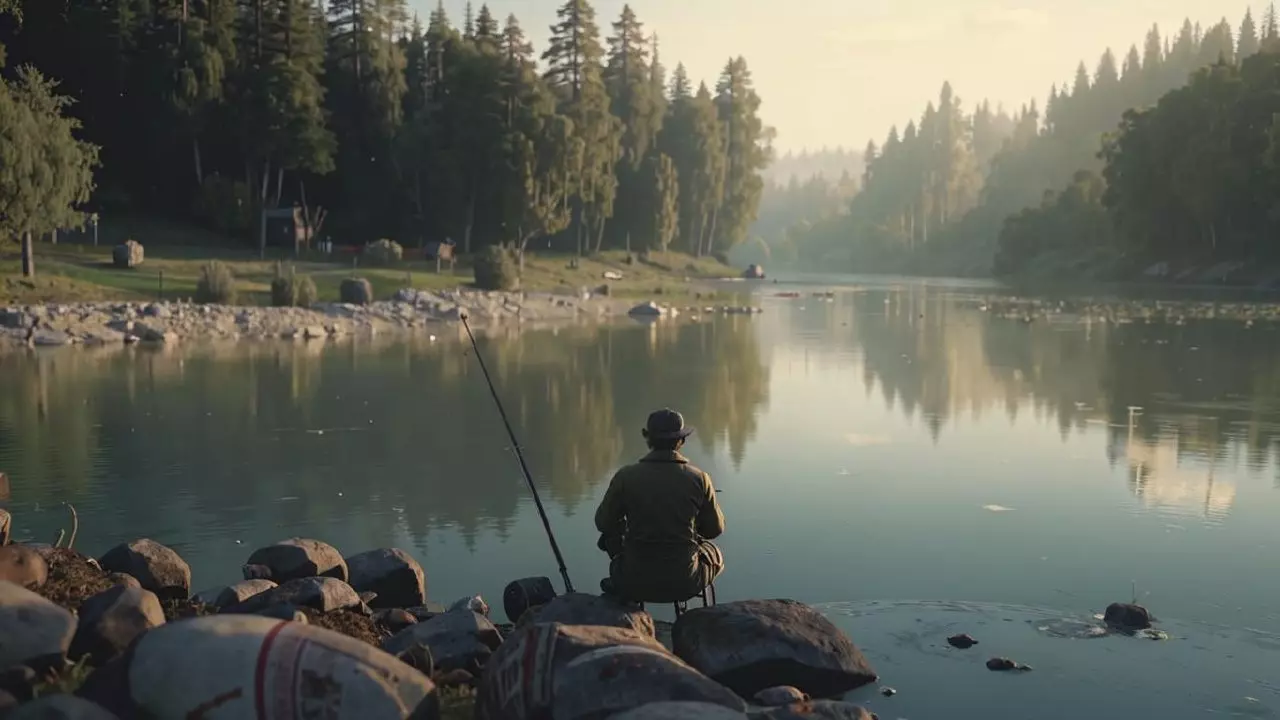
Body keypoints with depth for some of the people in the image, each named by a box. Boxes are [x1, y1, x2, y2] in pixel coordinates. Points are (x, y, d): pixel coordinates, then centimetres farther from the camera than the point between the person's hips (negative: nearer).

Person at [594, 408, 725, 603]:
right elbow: (715, 529, 6)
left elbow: (603, 523, 5)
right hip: (684, 582, 0)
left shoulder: (626, 476, -9)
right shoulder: (699, 478, -7)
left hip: (636, 582, 0)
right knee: (714, 555, 32)